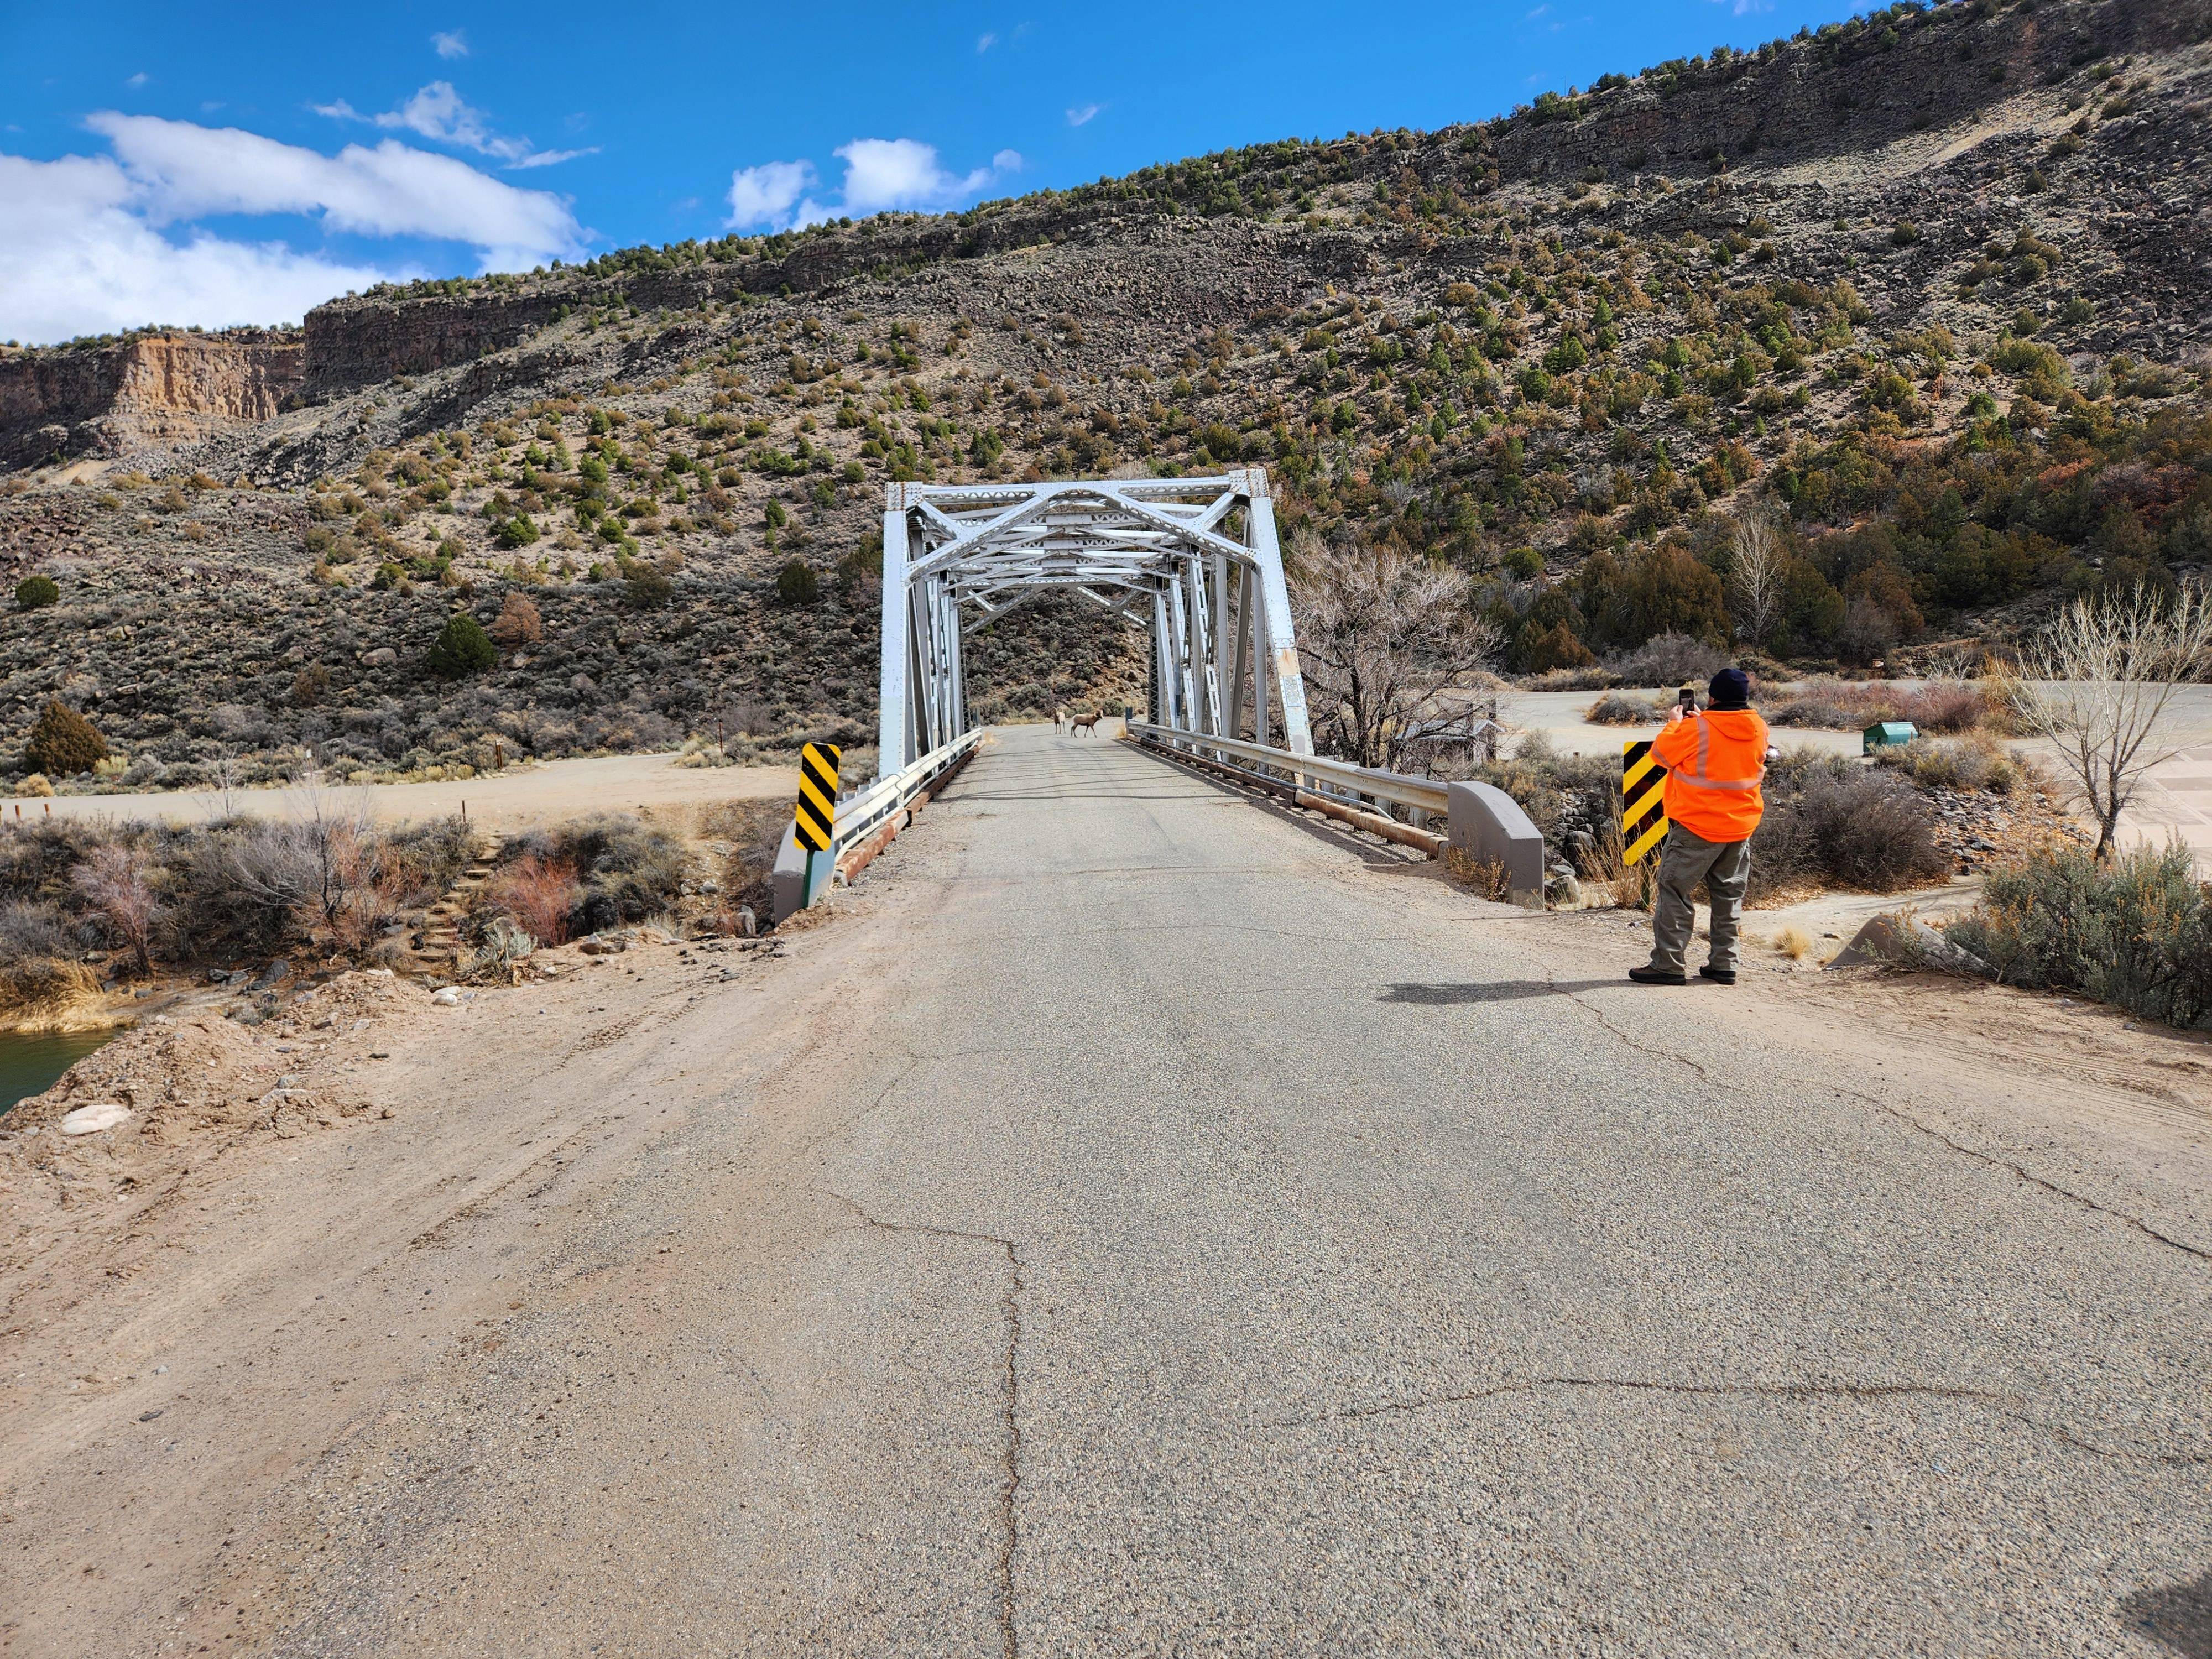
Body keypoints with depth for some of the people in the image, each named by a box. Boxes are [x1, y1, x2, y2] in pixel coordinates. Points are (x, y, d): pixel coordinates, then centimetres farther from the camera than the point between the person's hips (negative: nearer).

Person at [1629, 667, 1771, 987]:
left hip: (1698, 827, -6)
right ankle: (1723, 964, 17)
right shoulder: (1759, 728, 3)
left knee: (1675, 890, -1)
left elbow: (1661, 753, -7)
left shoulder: (1697, 729, -17)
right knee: (1729, 894, 15)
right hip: (1741, 826, 7)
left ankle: (1669, 964, -3)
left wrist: (1675, 723, 8)